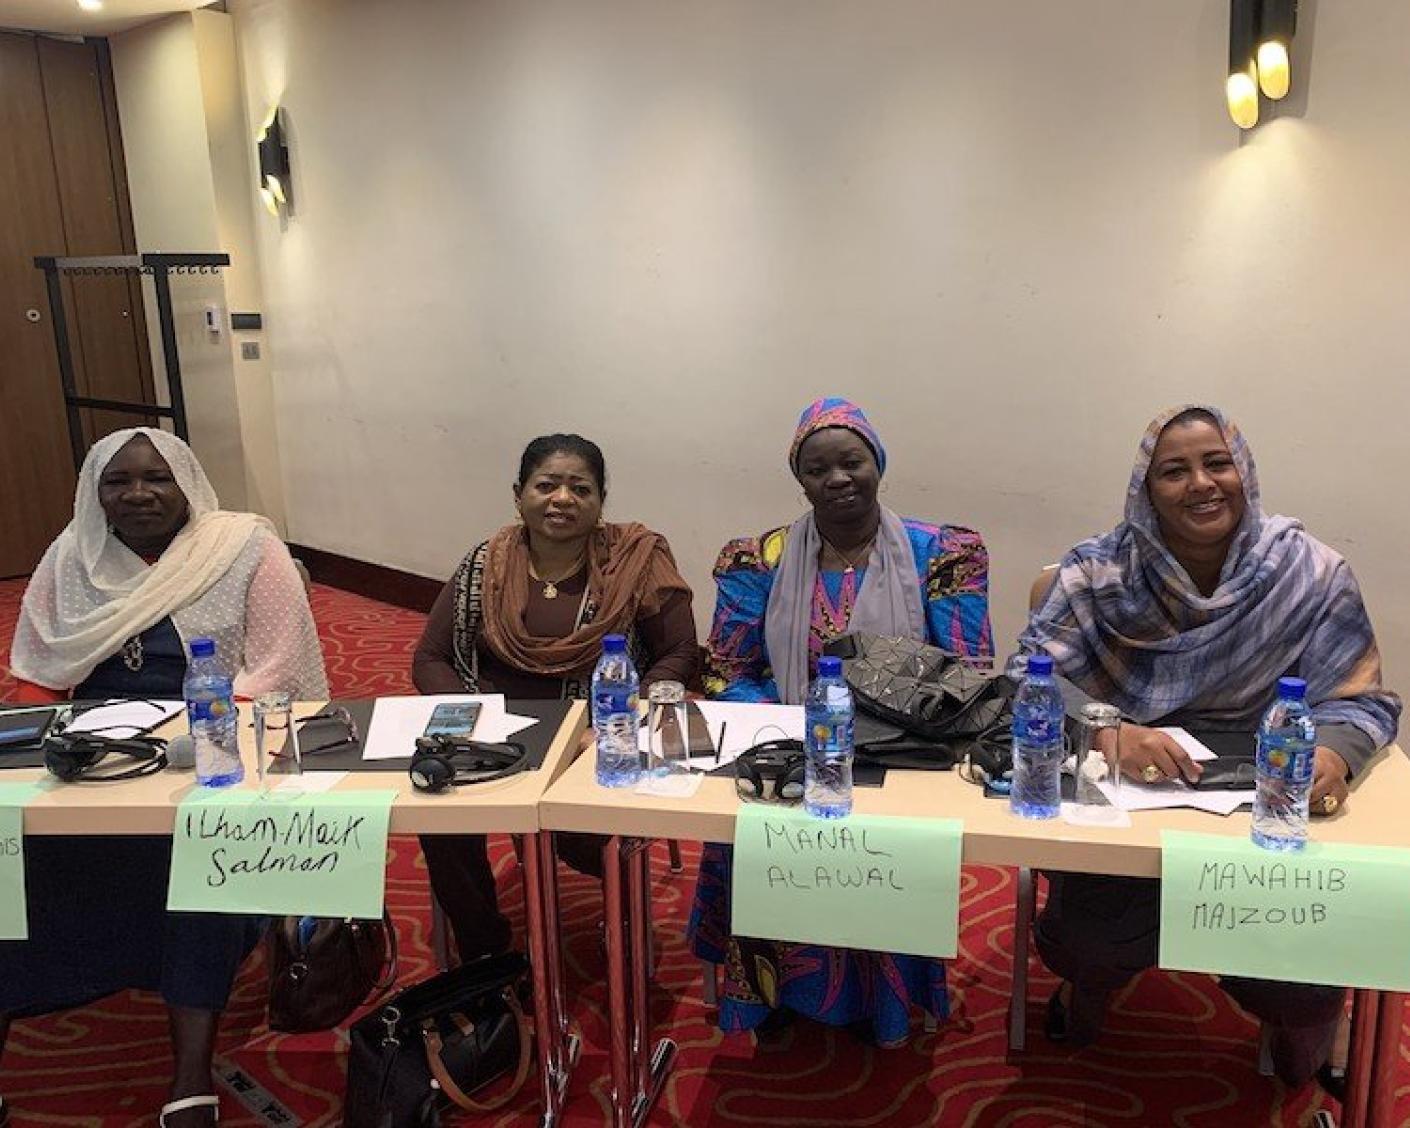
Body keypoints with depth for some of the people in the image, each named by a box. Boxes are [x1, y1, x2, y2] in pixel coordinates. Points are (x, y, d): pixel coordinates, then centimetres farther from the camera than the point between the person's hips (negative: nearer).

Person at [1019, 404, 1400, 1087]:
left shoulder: (1310, 575, -6)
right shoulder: (1098, 572, -8)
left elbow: (1358, 698, -3)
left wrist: (1332, 753, -28)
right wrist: (1110, 732, -34)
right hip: (1118, 800, -1)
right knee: (1094, 943, -22)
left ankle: (1296, 1034, 24)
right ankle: (1087, 991, 18)